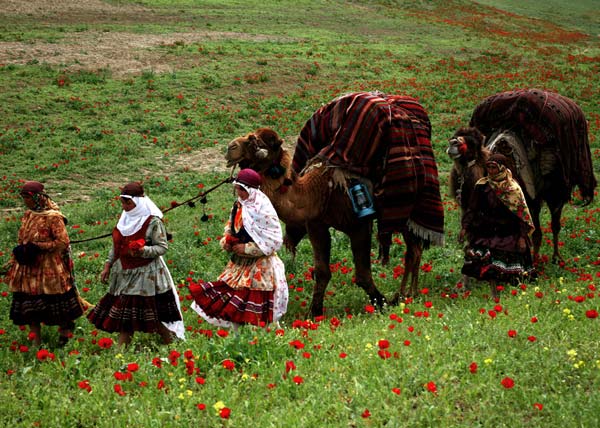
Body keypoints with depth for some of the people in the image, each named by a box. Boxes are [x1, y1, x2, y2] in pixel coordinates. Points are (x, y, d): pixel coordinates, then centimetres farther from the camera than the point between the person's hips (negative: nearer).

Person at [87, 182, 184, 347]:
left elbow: (163, 246, -14)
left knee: (156, 316, -3)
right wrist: (108, 265, 13)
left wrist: (143, 251, -29)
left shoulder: (153, 221, -13)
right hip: (124, 274, 7)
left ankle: (170, 346, 13)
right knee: (123, 314, 7)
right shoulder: (124, 218, 9)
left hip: (147, 275, -7)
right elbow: (116, 245, 18)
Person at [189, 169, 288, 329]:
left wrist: (247, 248, -19)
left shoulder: (264, 211, -18)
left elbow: (274, 241, -20)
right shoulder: (238, 206, 5)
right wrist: (225, 242, -3)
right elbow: (230, 230, 20)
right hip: (239, 264, 8)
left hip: (260, 267, -7)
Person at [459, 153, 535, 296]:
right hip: (487, 234, 2)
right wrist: (465, 227, 3)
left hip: (507, 235, -2)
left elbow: (522, 213, -3)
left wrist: (522, 236, -9)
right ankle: (494, 295, -2)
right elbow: (472, 208, 10)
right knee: (490, 267, -8)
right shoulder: (482, 185, 2)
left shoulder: (512, 188, -4)